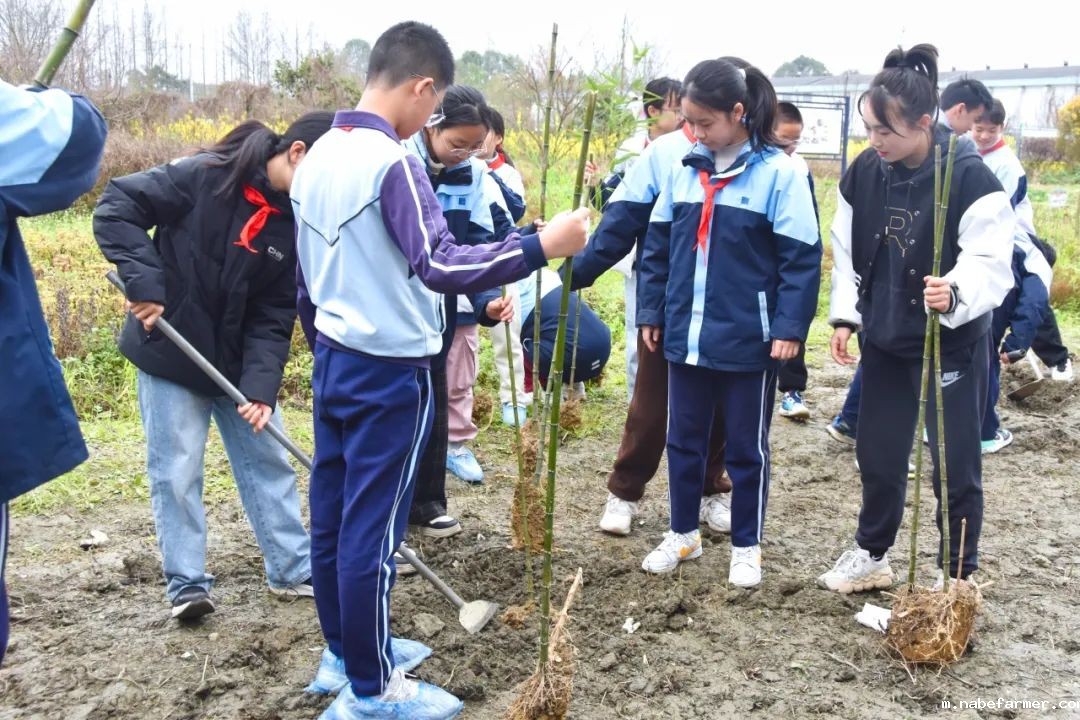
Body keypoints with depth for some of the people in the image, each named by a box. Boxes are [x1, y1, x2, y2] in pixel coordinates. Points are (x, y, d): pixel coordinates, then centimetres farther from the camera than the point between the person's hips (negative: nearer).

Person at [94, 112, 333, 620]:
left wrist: (262, 386, -17)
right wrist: (144, 281, -25)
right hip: (170, 353, -5)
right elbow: (117, 205, -16)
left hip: (238, 361, 5)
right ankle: (187, 584, 16)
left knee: (269, 461, 10)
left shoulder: (298, 223, -4)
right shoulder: (207, 176, -18)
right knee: (176, 473, 2)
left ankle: (294, 568, 23)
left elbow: (273, 317, -6)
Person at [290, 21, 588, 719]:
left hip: (334, 362, 9)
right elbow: (439, 266, -30)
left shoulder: (317, 157, 8)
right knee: (372, 527, 1)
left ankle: (344, 653, 32)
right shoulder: (393, 161, -18)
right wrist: (541, 245, -29)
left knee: (333, 515, 16)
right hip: (390, 373, -8)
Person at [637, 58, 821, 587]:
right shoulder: (684, 170, 5)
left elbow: (801, 258, -11)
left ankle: (746, 546, 27)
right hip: (686, 335, 5)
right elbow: (658, 246, 11)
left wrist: (789, 327, -16)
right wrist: (651, 311, 8)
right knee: (683, 440, 16)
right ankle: (683, 533, 33)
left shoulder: (779, 172, -10)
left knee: (746, 447, 11)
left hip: (748, 340, -5)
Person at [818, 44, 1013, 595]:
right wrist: (844, 317, 1)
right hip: (884, 341, 5)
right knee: (877, 453, 17)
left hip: (953, 344, -5)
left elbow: (991, 264, -24)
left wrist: (955, 293, -43)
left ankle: (958, 578, 23)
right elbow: (847, 252, 6)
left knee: (956, 465, 5)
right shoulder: (863, 173, -3)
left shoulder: (970, 178, -20)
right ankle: (871, 555, 37)